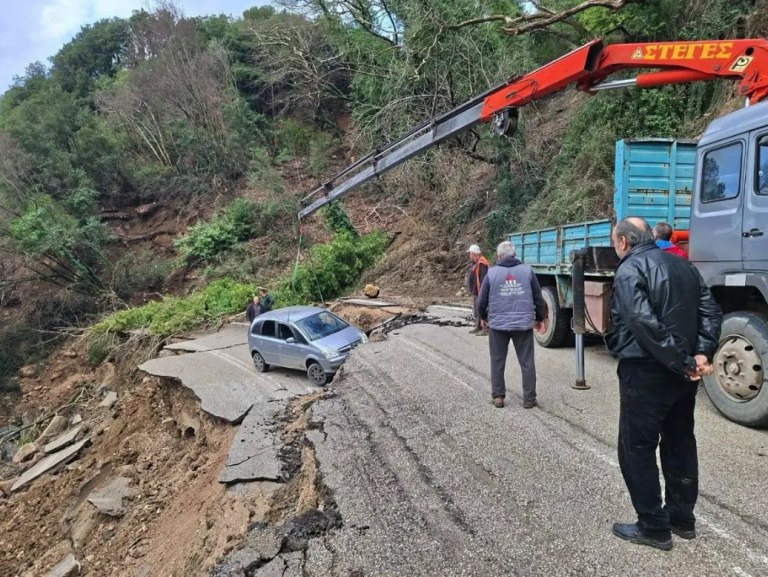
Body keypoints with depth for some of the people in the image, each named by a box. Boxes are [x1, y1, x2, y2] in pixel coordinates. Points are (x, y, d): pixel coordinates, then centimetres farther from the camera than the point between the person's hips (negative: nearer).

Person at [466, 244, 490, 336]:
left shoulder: (481, 263, -20)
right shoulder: (474, 263, 13)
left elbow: (483, 279, -25)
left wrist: (481, 291, -26)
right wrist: (472, 290, 21)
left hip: (479, 292, -11)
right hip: (475, 291, 11)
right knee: (476, 311, 17)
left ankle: (485, 329, 0)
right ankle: (478, 327, 27)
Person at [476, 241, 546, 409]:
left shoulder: (492, 272, 0)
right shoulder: (527, 270, 3)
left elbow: (482, 300, 3)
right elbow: (538, 297, 7)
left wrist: (483, 318, 22)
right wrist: (539, 319, 22)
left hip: (498, 324, 0)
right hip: (523, 324, 1)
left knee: (497, 362, 11)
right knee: (527, 362, 9)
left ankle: (498, 397, 16)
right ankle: (529, 398, 12)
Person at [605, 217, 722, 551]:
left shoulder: (629, 270, -13)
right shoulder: (683, 265, 12)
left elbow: (645, 324, -24)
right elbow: (711, 312, 6)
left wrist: (681, 362, -18)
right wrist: (701, 354, -4)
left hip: (645, 372, -8)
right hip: (682, 373, 8)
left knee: (637, 448, 4)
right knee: (680, 443, 19)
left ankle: (654, 527, 12)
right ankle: (682, 518, 31)